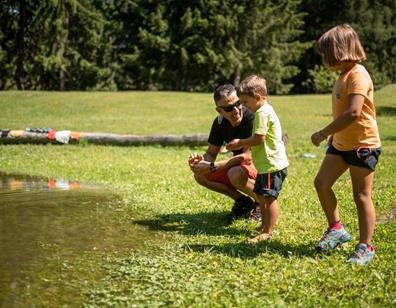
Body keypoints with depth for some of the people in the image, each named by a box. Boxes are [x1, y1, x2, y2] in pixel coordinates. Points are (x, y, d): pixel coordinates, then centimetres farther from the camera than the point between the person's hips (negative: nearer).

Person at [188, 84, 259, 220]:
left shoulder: (252, 118, -25)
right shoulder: (220, 122, -4)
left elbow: (248, 156, -30)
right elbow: (211, 153, 2)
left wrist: (212, 166, -33)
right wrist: (201, 160, -24)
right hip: (238, 166, 7)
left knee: (236, 174, -37)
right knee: (200, 175, -8)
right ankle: (243, 201, 4)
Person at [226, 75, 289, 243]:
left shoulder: (262, 113, -17)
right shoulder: (266, 110, 17)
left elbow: (258, 139, -22)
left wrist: (240, 143, -10)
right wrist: (243, 144, 11)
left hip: (272, 164, -11)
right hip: (266, 163, 11)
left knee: (269, 197, -7)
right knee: (260, 195, 18)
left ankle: (268, 232, -3)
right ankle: (264, 226, 29)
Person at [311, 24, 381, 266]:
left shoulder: (358, 75, -19)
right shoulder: (344, 75, 13)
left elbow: (353, 112, -30)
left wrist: (323, 133, -25)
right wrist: (332, 135, 18)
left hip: (363, 144, -9)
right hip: (341, 143, 9)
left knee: (361, 196, -2)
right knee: (321, 183, 5)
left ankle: (366, 247, 8)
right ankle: (336, 229, 20)